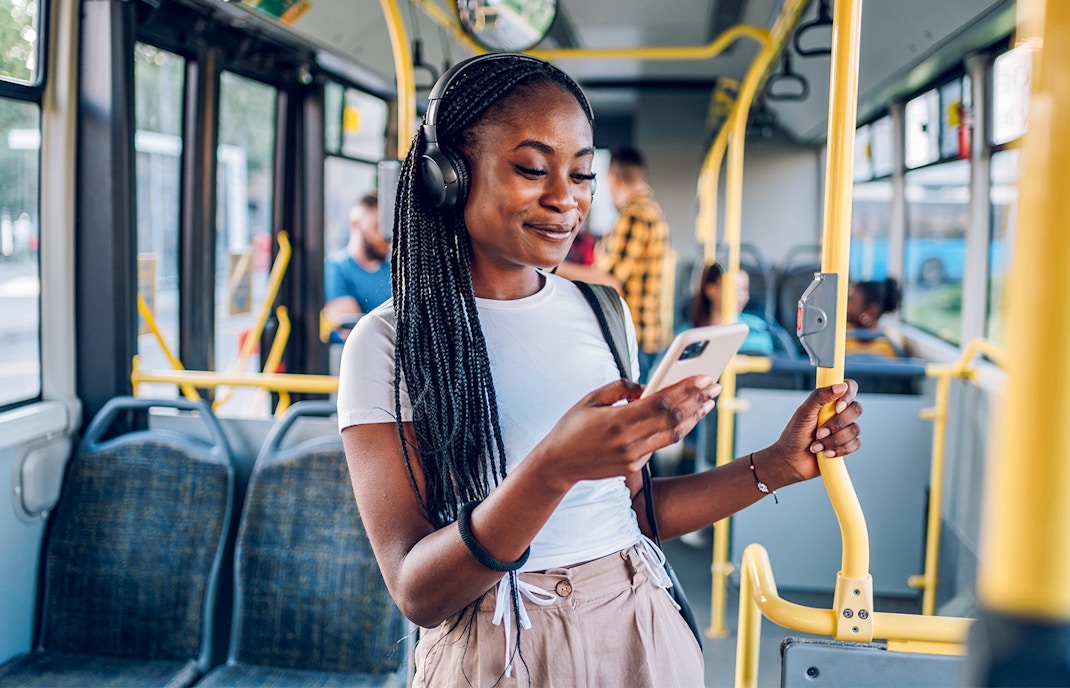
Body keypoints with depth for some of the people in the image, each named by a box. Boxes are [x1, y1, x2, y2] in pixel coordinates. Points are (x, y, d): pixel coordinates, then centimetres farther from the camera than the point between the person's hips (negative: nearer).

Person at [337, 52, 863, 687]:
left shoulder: (602, 313, 2)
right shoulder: (389, 343, -14)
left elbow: (634, 508, 9)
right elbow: (418, 593, -19)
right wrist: (556, 467, -33)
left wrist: (779, 465, -2)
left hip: (643, 635, 5)